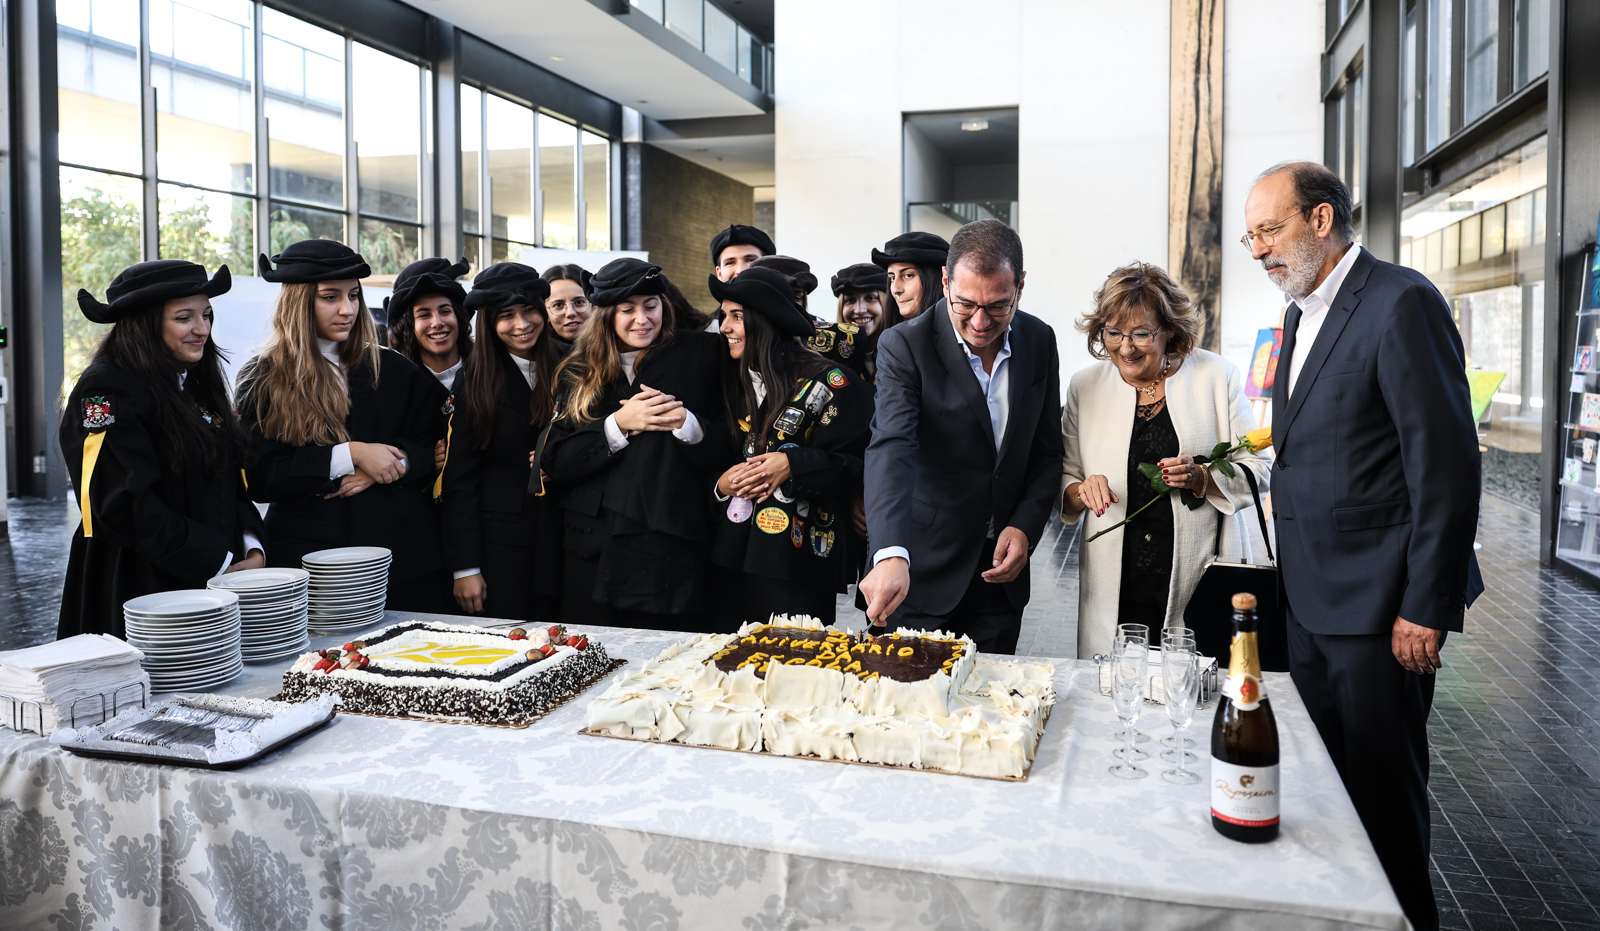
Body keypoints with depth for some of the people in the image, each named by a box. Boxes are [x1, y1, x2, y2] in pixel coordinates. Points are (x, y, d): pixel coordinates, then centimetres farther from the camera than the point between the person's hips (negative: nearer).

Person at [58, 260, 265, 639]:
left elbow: (233, 480, 15)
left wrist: (251, 549, -1)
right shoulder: (105, 392, -12)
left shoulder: (198, 387, 13)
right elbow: (126, 507, -18)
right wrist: (219, 564, -16)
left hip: (218, 584, 7)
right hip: (139, 591, -7)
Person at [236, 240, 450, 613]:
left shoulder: (390, 369, 11)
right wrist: (352, 454, -15)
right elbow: (260, 477, -7)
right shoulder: (262, 382, 3)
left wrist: (391, 464, -11)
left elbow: (438, 444, 9)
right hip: (309, 558, -2)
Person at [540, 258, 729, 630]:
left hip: (671, 557, -2)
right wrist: (618, 425, -9)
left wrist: (687, 423, -16)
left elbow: (723, 456, 2)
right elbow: (554, 464, 1)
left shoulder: (699, 355, 5)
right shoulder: (578, 373, 11)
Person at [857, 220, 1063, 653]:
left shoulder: (1040, 341, 0)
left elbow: (1048, 451, 9)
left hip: (1000, 571, 4)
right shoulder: (905, 346, -15)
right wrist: (891, 555, -42)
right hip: (922, 575, -3)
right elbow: (891, 450, -28)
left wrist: (1025, 527, -7)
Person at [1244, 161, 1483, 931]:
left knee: (1382, 787, 5)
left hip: (1379, 605, -8)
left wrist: (1427, 607, -16)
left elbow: (1446, 463, -16)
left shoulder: (1401, 303, -13)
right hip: (1312, 599, 8)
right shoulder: (1302, 314, 14)